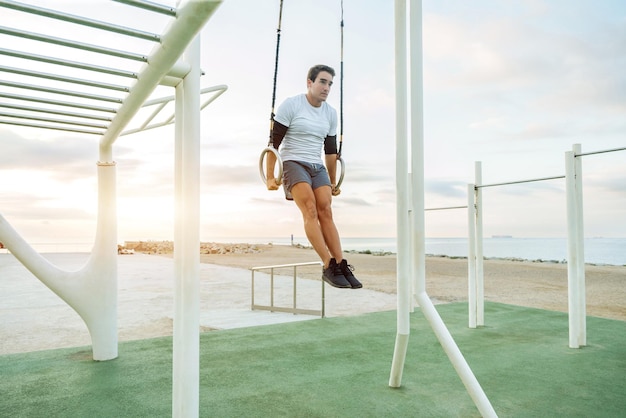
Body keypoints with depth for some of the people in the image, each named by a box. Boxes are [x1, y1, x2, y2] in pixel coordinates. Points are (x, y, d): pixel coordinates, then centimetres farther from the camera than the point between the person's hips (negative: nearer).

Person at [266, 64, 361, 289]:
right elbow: (274, 142, -7)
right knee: (310, 210, -23)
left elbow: (331, 150, 19)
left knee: (326, 212, -13)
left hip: (317, 167, 5)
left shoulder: (330, 113, 12)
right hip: (293, 163, -5)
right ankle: (329, 267, -27)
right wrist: (270, 177, -12)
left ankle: (342, 266, -17)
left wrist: (333, 182, 21)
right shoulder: (291, 105, -4)